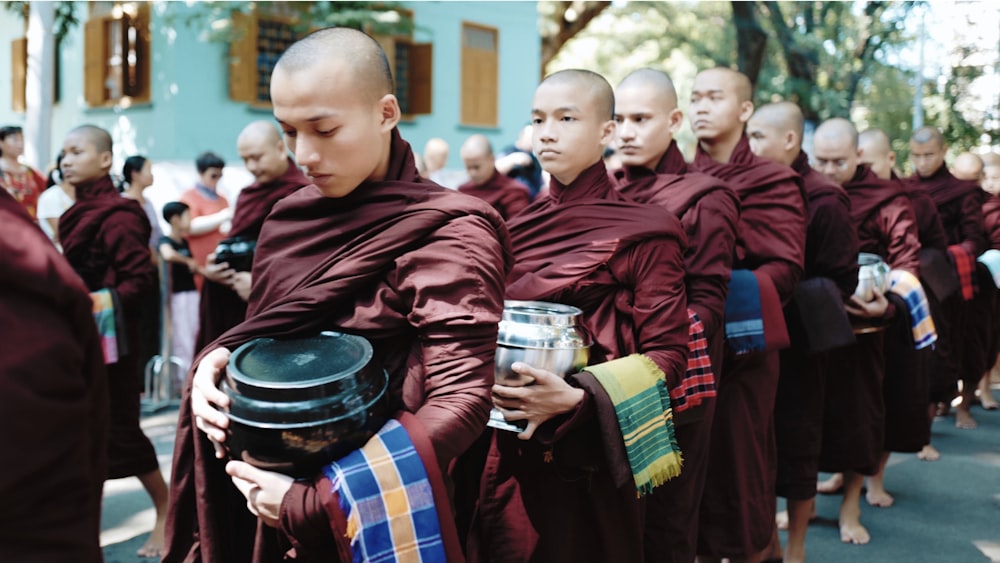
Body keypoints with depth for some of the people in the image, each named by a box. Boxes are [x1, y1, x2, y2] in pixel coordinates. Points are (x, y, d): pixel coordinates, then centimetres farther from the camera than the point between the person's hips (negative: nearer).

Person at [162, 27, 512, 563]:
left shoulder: (445, 233, -17)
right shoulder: (291, 216, 2)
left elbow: (460, 403, -23)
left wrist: (311, 506, -26)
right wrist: (212, 361, -11)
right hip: (256, 486, 6)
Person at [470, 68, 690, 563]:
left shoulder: (644, 232, -7)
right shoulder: (520, 226, 9)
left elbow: (667, 354, -10)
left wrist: (576, 397, -23)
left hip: (589, 451, -4)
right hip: (507, 452, 5)